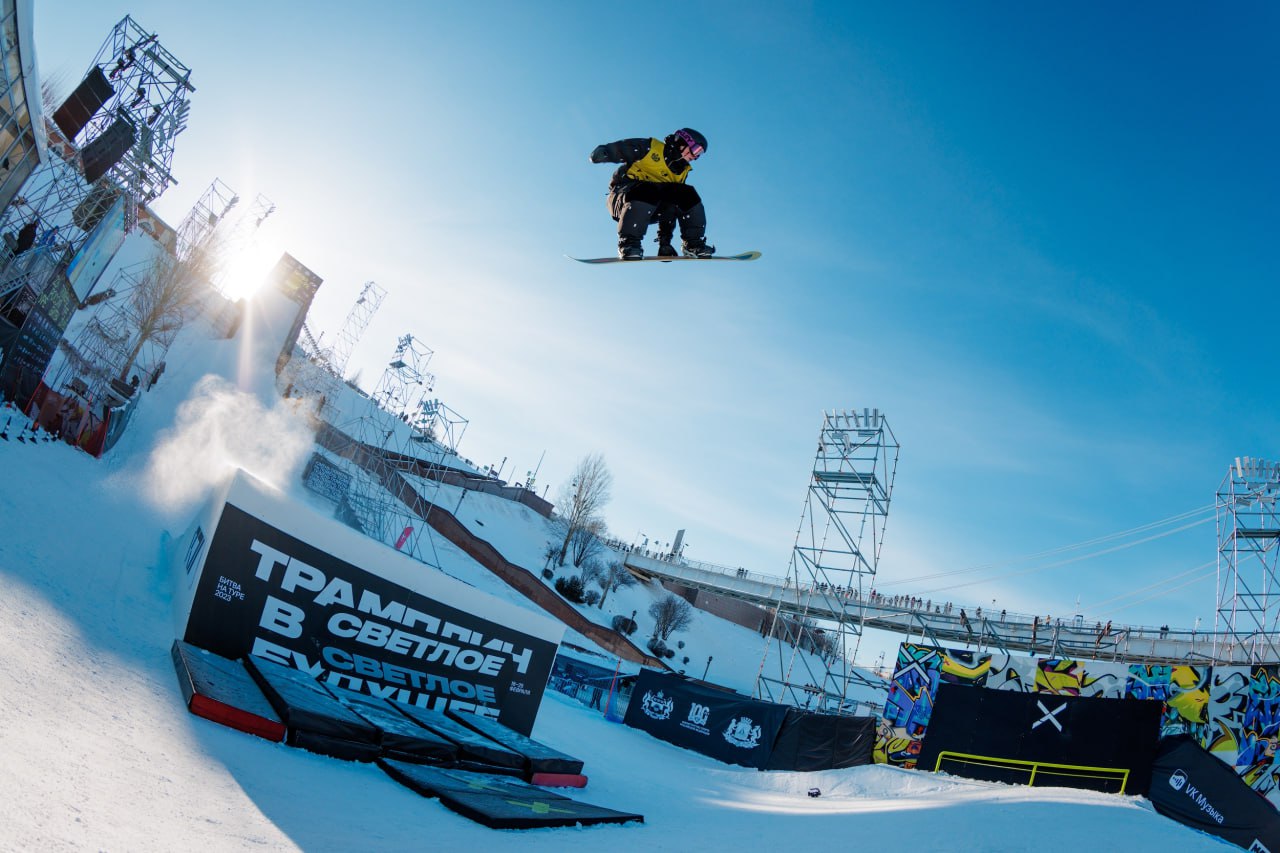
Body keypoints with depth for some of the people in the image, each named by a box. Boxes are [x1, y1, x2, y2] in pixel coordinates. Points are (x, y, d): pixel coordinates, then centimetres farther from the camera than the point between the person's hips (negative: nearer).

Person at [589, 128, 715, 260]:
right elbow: (618, 149, -4)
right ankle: (628, 242, -35)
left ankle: (693, 244, -8)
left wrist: (665, 241, 8)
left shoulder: (682, 171, 19)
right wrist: (603, 152, -28)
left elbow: (671, 203, 15)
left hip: (653, 208, 5)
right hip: (621, 197, -5)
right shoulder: (650, 148, 1)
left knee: (688, 195, -10)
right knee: (648, 191, -37)